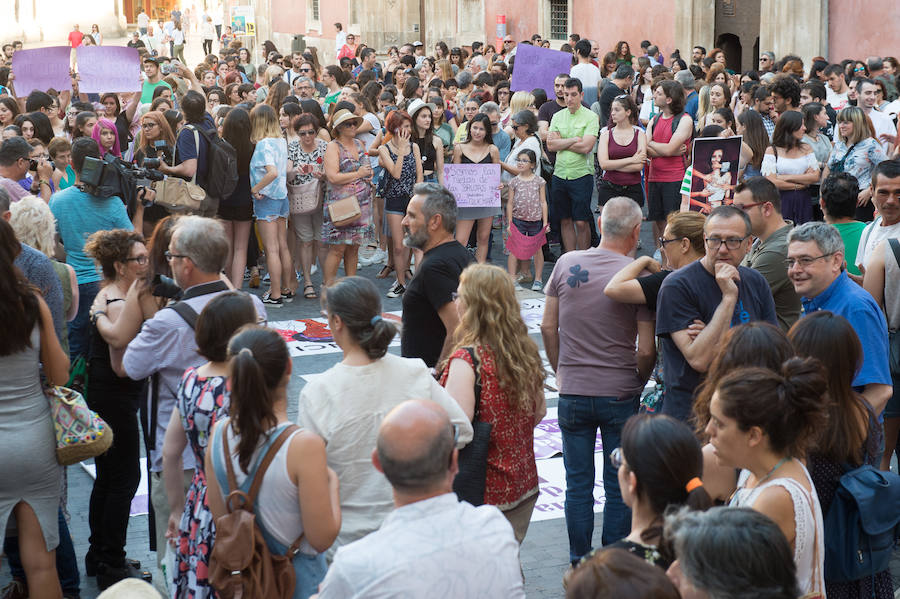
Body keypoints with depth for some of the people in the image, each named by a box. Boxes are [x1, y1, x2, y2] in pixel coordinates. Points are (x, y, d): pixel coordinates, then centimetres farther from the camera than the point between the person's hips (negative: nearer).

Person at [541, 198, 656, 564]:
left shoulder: (566, 264, -3)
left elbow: (548, 327, 3)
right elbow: (646, 350, -12)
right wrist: (638, 383, 6)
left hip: (573, 393, 2)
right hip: (620, 395, -2)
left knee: (578, 483, 13)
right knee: (619, 486, 10)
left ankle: (579, 562, 22)